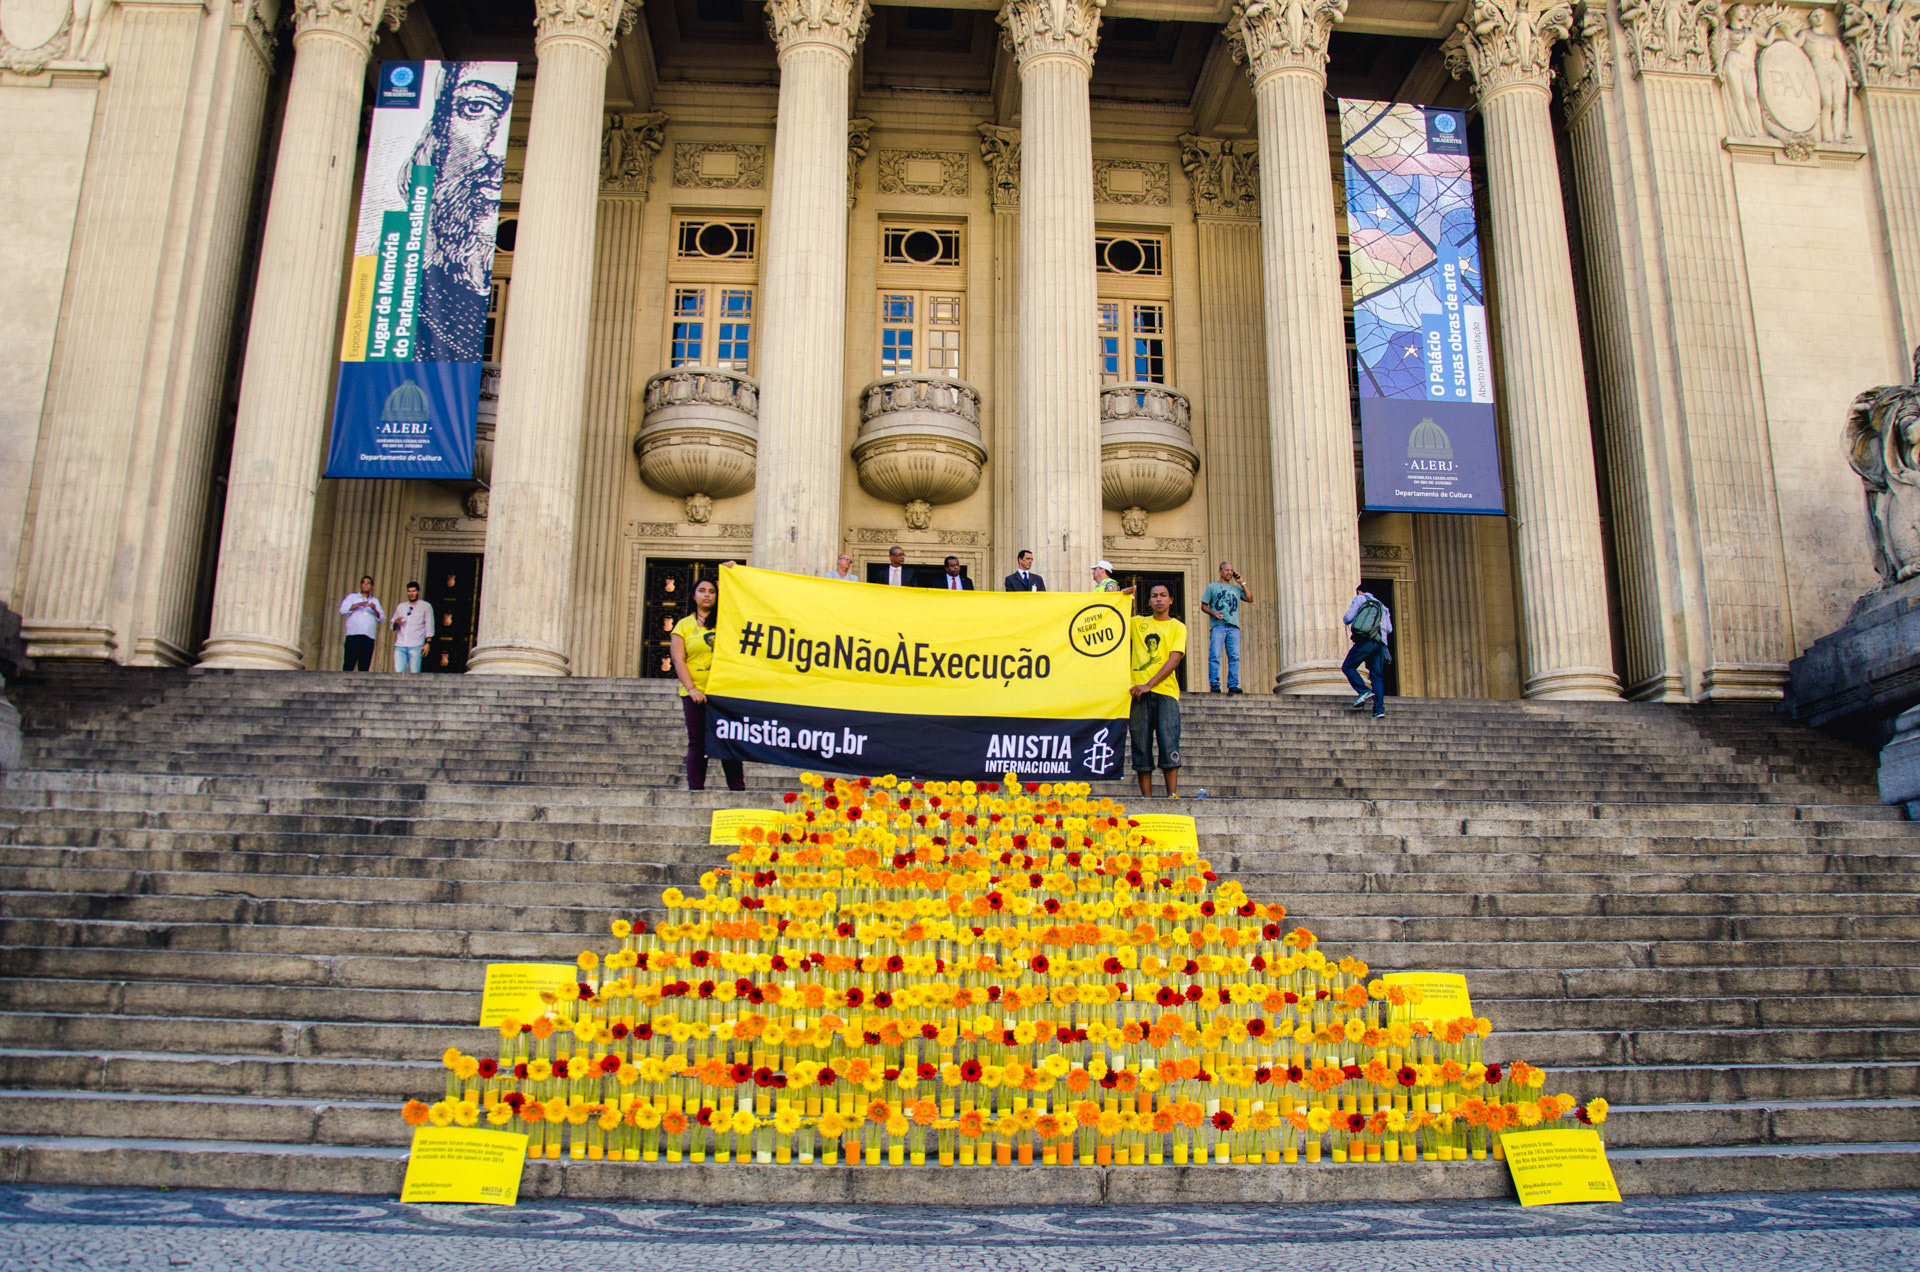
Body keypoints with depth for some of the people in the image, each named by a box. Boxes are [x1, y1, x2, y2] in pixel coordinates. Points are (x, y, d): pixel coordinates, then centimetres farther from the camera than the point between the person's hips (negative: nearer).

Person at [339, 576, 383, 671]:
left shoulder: (375, 601, 24)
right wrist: (358, 604, -10)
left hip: (369, 637, 2)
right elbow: (343, 609, 1)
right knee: (349, 665, -11)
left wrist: (374, 609, -5)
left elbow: (381, 619, 13)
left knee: (364, 668, -3)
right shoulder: (352, 597, 17)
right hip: (353, 635, -2)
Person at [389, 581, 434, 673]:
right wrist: (396, 623, 0)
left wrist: (428, 643, -7)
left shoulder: (426, 606, 10)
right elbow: (393, 627, 24)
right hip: (400, 645, 3)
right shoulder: (401, 607, 21)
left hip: (415, 646, -3)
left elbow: (429, 626, 4)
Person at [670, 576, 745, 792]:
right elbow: (678, 660, 1)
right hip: (695, 694, -1)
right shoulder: (684, 625, 8)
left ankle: (737, 788, 1)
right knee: (697, 743, 1)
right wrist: (691, 689, -9)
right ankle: (695, 789, 2)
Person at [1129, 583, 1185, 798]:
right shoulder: (1138, 623, 18)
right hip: (1139, 692, 2)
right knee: (1141, 746, -2)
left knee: (1169, 744, -12)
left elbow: (1174, 660, -3)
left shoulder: (1178, 627, 9)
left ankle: (1173, 794, -12)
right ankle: (1146, 797, 0)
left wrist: (1149, 684, -14)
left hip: (1165, 690, -2)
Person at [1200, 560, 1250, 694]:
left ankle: (1233, 685, -5)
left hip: (1233, 626, 3)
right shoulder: (1212, 586, 15)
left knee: (1234, 656, -5)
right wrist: (1213, 613, -10)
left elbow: (1250, 599, 14)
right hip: (1218, 625, -3)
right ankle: (1214, 684, -12)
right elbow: (1204, 605, 9)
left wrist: (1242, 583, 14)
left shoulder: (1236, 589, 25)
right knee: (1215, 655, -12)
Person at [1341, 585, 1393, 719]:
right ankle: (1379, 709, -6)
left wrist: (1344, 618, 26)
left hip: (1365, 641, -5)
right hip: (1380, 644, 5)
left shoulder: (1360, 598, 11)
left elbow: (1348, 618, 3)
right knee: (1377, 675, 5)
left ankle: (1364, 692, -14)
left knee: (1347, 667, 5)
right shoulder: (1382, 606, 26)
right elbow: (1389, 629, 22)